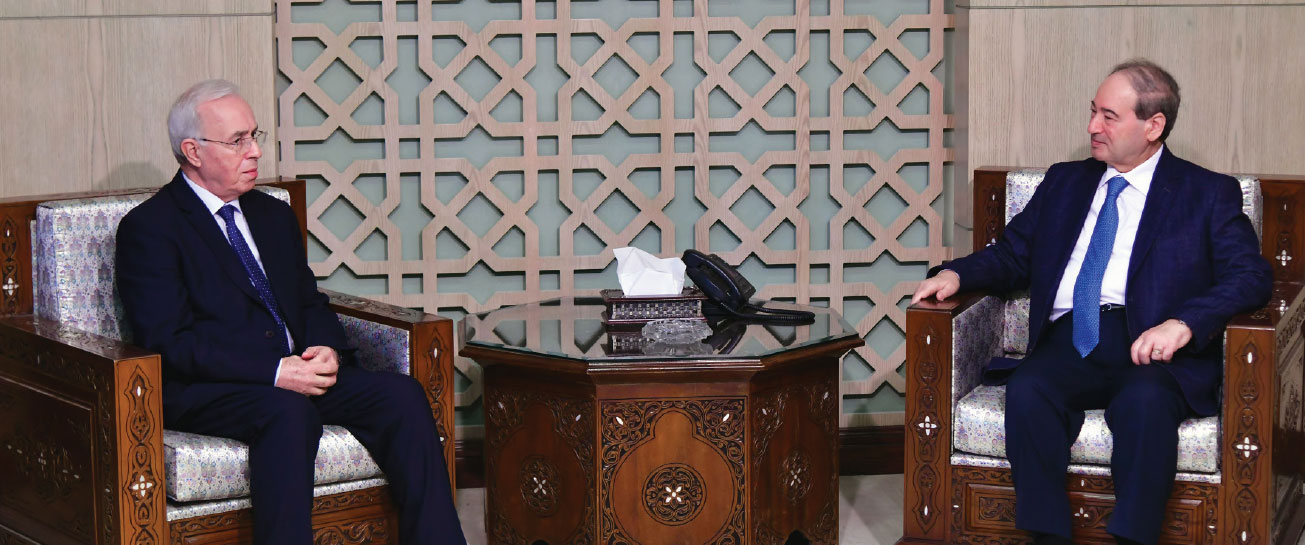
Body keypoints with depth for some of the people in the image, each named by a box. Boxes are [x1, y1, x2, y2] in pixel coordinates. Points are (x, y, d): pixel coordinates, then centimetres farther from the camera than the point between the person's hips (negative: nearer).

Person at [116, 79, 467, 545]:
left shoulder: (274, 215, 22)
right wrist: (275, 373, -21)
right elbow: (169, 342, -12)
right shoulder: (148, 228, -2)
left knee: (401, 394, -18)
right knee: (289, 411, -37)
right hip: (205, 392, -6)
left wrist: (326, 350, -3)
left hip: (296, 374, 6)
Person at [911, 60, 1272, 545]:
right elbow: (1012, 255, 26)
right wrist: (956, 274, 3)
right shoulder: (1064, 183, 24)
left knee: (1145, 400, -37)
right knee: (1027, 390, -31)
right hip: (1069, 341, 3)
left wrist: (1183, 323, -19)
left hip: (1150, 348, -3)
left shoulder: (1209, 194, 10)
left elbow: (1251, 277, -1)